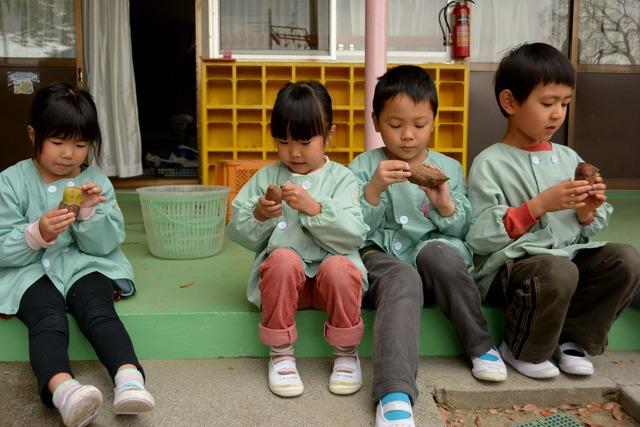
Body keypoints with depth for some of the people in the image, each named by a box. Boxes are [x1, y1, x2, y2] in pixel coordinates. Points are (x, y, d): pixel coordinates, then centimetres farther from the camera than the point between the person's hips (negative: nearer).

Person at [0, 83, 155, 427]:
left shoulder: (96, 182, 6)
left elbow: (104, 245, 2)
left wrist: (91, 212, -16)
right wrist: (37, 234, -24)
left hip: (83, 265, 2)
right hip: (29, 270, -1)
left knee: (99, 310, -29)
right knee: (48, 318, -31)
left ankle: (129, 379, -49)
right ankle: (62, 388, -56)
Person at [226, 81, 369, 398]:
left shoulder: (341, 178, 2)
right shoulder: (265, 178, 8)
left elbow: (353, 235, -12)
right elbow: (239, 234, 6)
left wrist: (314, 208, -25)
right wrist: (258, 216, -15)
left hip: (328, 269, -1)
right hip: (282, 276, 1)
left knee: (341, 267, -33)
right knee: (283, 259, -31)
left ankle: (346, 352, -6)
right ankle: (280, 354, -12)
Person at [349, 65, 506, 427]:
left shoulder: (449, 168, 9)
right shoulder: (365, 166, 4)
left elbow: (464, 232, 7)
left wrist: (445, 204, -13)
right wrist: (374, 189, -19)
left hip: (434, 259, 2)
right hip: (382, 258, -2)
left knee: (438, 252, -33)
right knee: (402, 280, -36)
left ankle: (480, 346, -11)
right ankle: (395, 394, -48)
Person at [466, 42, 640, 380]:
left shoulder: (568, 158, 12)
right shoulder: (490, 164, -7)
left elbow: (586, 230, 19)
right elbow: (479, 238, -16)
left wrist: (587, 213, -5)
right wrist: (539, 205, -20)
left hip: (569, 254, 6)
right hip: (509, 266, -6)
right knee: (558, 271, -35)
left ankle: (572, 340, 1)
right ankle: (523, 351, -6)